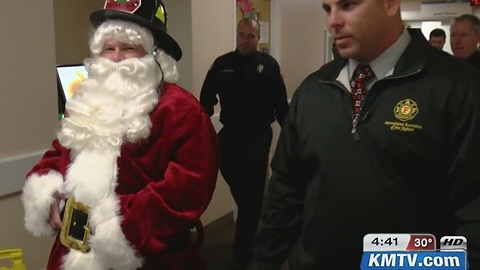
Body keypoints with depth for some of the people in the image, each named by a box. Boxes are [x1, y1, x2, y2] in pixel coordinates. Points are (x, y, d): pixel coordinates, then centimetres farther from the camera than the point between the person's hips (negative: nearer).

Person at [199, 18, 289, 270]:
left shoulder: (268, 65, -3)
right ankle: (254, 237, 39)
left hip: (258, 138, -2)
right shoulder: (221, 65, 1)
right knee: (241, 193, 16)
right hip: (229, 137, 3)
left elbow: (280, 103, -2)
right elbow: (206, 102, 2)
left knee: (251, 195, 3)